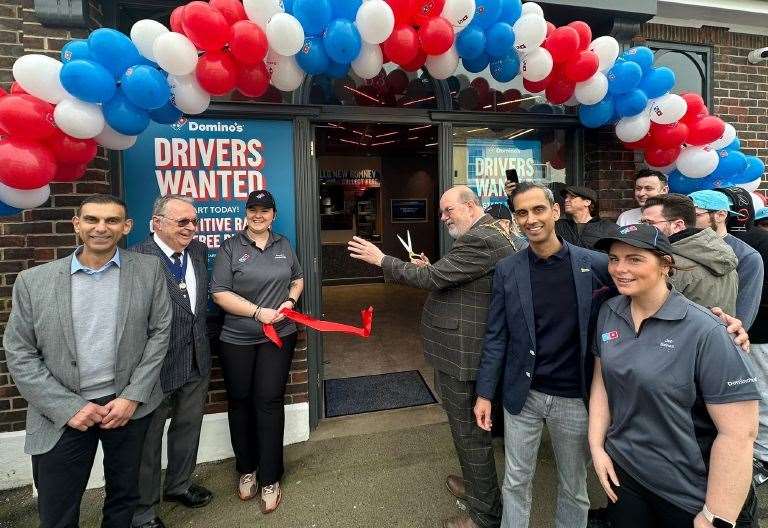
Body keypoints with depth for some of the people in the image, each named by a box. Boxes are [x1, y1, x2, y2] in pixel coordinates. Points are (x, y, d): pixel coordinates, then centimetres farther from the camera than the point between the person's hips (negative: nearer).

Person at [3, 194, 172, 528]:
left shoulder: (149, 270, -3)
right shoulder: (33, 281, -3)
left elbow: (159, 332, -2)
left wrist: (133, 397, -8)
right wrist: (69, 407, -10)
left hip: (130, 404, 0)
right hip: (62, 415, 0)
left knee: (124, 498, 19)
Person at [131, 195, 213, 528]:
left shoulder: (199, 252, 4)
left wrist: (203, 345, 13)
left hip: (196, 362, 7)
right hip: (157, 364, -6)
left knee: (188, 427, 23)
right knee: (148, 438, 13)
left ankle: (179, 485, 47)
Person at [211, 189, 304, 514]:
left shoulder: (283, 245, 9)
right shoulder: (230, 248, -2)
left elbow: (298, 278, 19)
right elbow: (219, 292, -8)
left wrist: (290, 300, -1)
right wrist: (258, 311, -16)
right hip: (237, 340, -1)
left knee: (269, 403, 2)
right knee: (240, 403, 11)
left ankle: (270, 480, 16)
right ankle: (246, 470, 33)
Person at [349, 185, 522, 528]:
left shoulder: (480, 240, -21)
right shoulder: (490, 235, 13)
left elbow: (434, 278, -23)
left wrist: (381, 259, -16)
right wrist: (429, 270, 5)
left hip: (462, 354, -10)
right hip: (462, 349, 10)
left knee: (470, 432, 5)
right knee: (469, 426, 25)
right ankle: (476, 486, 45)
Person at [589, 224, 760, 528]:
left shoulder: (705, 332, -20)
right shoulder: (609, 314, -4)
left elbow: (738, 432, -19)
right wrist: (596, 447, 0)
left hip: (691, 494, -4)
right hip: (621, 471, 5)